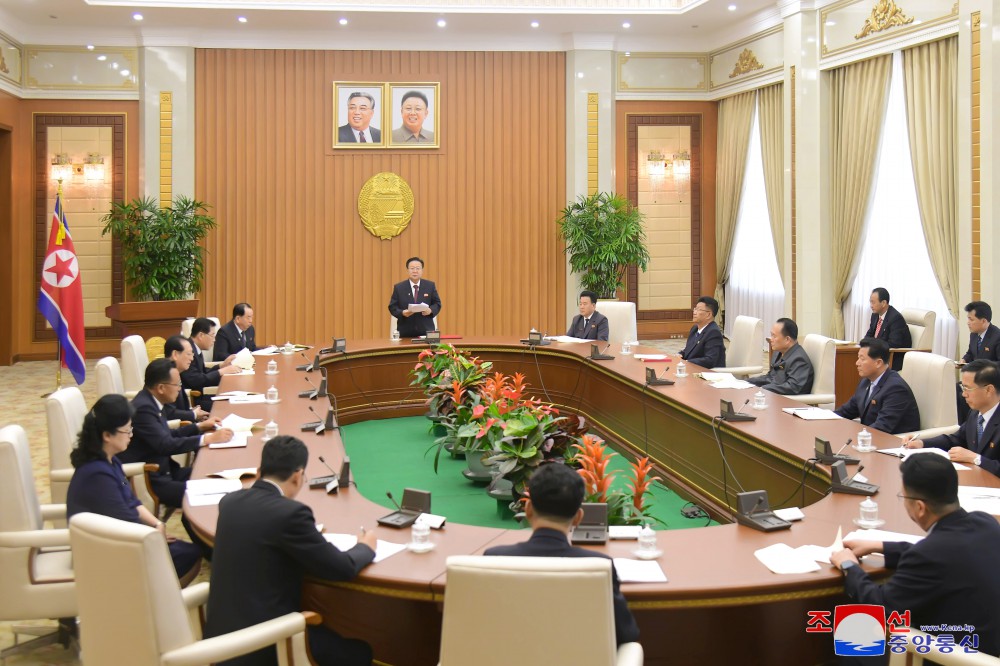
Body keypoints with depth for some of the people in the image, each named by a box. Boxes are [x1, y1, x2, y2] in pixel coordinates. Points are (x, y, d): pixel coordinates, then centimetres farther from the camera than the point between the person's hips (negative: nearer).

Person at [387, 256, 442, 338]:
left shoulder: (430, 285, 7)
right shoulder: (398, 287, 4)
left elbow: (437, 303, 10)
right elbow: (392, 307, 4)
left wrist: (431, 310, -13)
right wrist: (402, 313, -17)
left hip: (426, 330, 1)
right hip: (406, 332, -1)